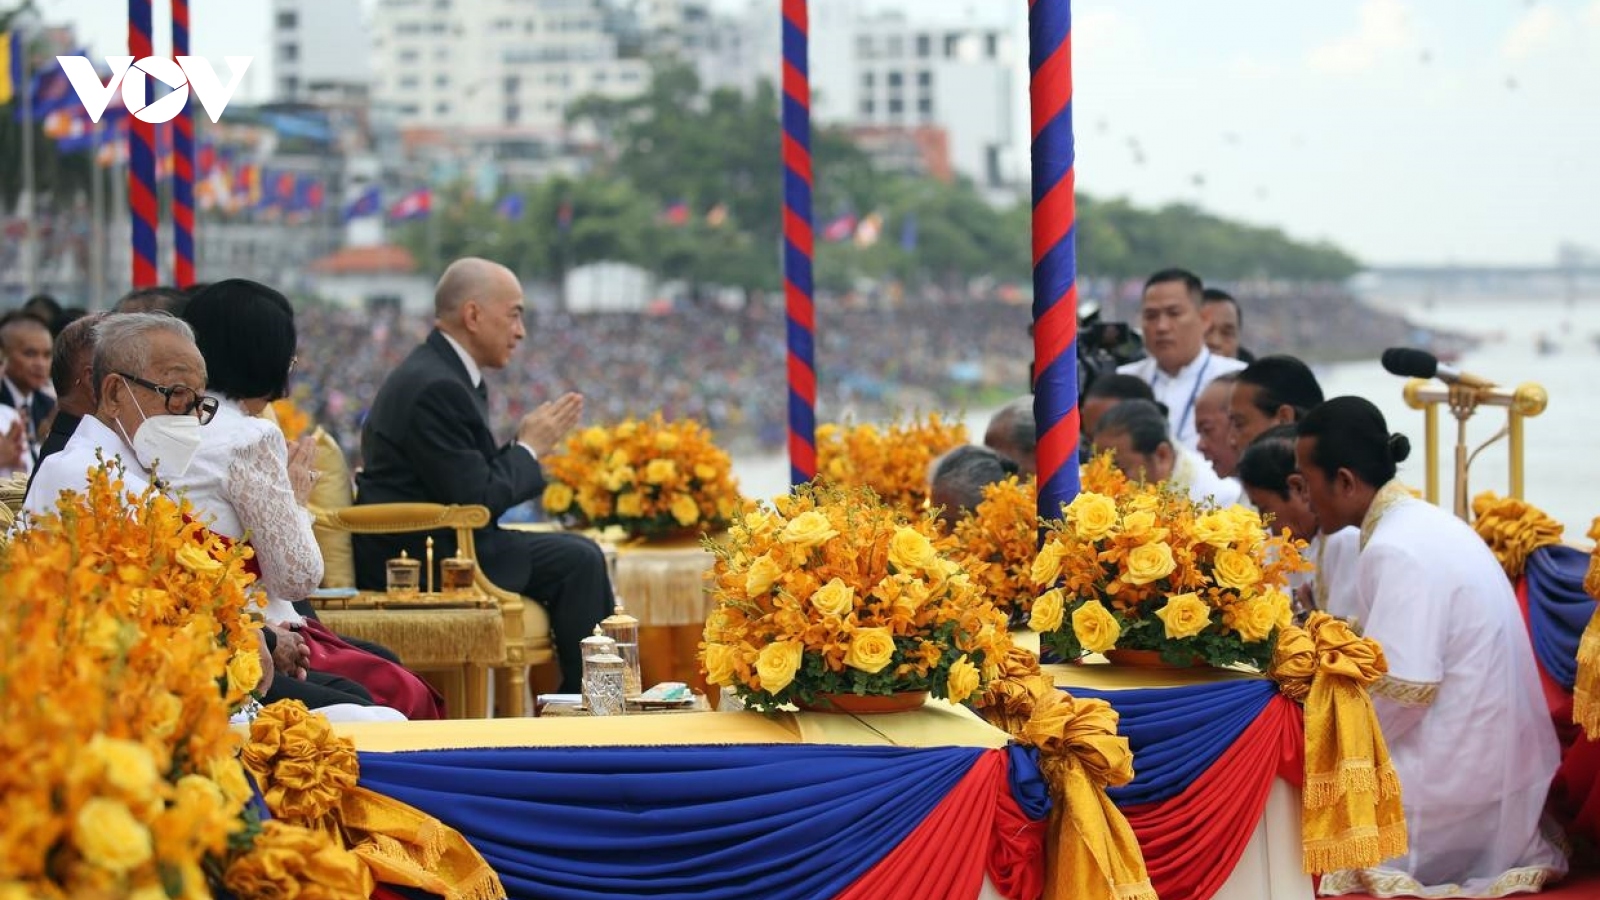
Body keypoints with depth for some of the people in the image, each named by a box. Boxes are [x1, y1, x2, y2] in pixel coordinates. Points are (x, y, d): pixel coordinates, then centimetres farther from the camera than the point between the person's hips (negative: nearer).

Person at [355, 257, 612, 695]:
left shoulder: (445, 373, 14)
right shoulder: (435, 387, -20)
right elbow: (476, 499, -21)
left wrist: (525, 443, 5)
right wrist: (528, 449, -7)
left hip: (428, 544, 11)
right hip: (419, 557, -11)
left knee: (582, 556, 10)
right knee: (577, 560, -12)